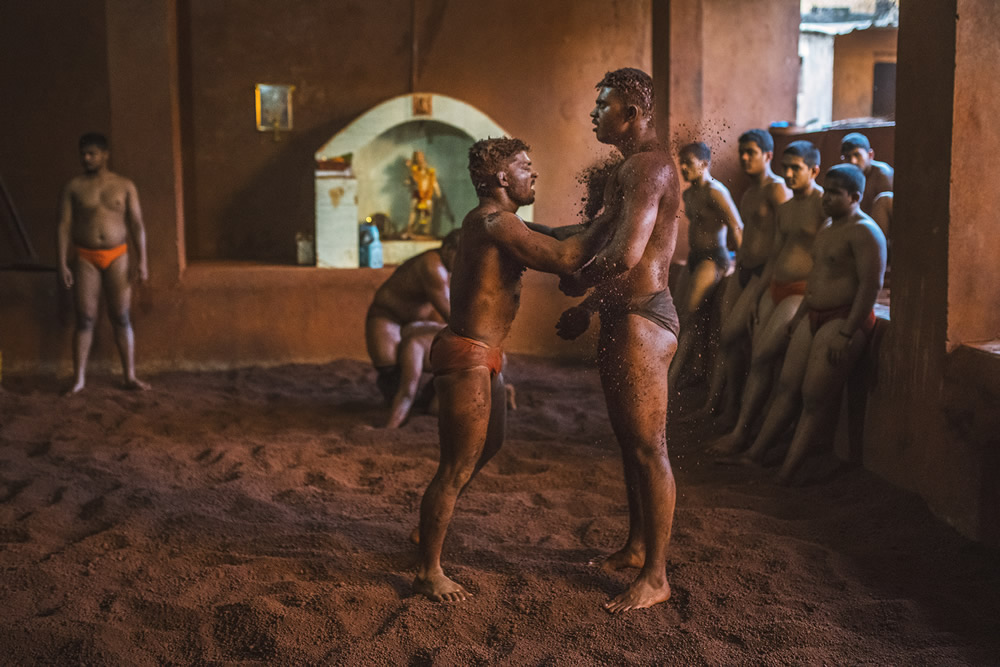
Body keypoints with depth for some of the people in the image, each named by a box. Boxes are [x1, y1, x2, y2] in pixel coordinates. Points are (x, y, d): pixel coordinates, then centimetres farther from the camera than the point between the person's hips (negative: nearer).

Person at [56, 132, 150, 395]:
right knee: (85, 318, -2)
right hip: (85, 258, 0)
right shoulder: (73, 188, 2)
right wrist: (62, 263, -8)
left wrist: (142, 260, -5)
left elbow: (136, 225, 2)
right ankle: (79, 378, 2)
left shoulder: (124, 186, 4)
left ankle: (130, 376, 6)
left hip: (117, 257, 0)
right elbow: (63, 226, -1)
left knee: (121, 317, 1)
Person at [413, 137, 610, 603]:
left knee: (489, 444, 27)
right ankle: (429, 572, 11)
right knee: (458, 468, -2)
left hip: (482, 356, 11)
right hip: (467, 356, -11)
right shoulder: (492, 221, -20)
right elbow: (564, 258, -27)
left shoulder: (499, 221, 13)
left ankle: (431, 521, 43)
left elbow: (558, 240, 22)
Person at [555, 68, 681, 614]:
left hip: (642, 321, -11)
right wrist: (588, 309, 24)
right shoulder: (632, 167, 18)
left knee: (649, 448, -4)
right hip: (623, 318, 11)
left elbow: (625, 255, -27)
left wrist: (578, 282, -8)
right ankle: (636, 547, 35)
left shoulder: (648, 166, -16)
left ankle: (655, 578, 5)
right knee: (629, 441, 20)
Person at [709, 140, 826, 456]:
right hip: (775, 288, 8)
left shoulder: (824, 205, -10)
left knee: (762, 358, -11)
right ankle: (742, 427, 6)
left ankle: (741, 432, -5)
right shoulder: (784, 207, 16)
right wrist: (758, 291, 19)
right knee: (759, 360, 2)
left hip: (802, 292, -8)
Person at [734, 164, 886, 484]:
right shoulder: (828, 227, 17)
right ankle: (755, 454, 9)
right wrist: (800, 314, 25)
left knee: (815, 397, -10)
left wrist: (846, 333, -24)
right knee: (787, 387, 7)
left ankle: (785, 476, -9)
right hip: (815, 316, 9)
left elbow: (871, 284, -20)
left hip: (845, 319, -9)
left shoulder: (863, 231, -14)